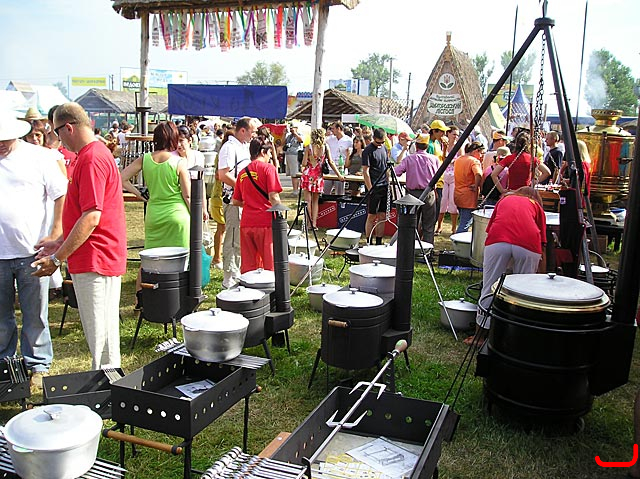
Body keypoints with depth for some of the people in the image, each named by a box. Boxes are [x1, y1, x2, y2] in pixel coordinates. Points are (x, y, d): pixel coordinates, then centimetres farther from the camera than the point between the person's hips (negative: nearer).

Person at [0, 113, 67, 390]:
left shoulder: (38, 157, -1)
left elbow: (62, 195, -1)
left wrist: (55, 235, -8)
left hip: (31, 252, -2)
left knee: (35, 316, 7)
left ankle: (38, 367, 21)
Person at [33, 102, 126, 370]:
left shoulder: (92, 159, -17)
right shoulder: (94, 154, 16)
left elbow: (91, 218, -23)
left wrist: (57, 258, -18)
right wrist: (60, 243, 19)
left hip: (95, 261, -10)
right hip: (94, 260, 10)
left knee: (100, 336, -2)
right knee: (98, 334, 18)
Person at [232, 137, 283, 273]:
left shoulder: (243, 172, 13)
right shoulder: (268, 168, -3)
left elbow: (236, 202, 15)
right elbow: (273, 197, -12)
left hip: (246, 223, 5)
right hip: (266, 221, -5)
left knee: (248, 265, 10)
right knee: (270, 263, 2)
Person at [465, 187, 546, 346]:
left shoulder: (505, 199, 34)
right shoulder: (536, 205, 30)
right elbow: (542, 241, 22)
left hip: (498, 240, 0)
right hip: (528, 243, 0)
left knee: (489, 288, 8)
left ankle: (480, 335, 14)